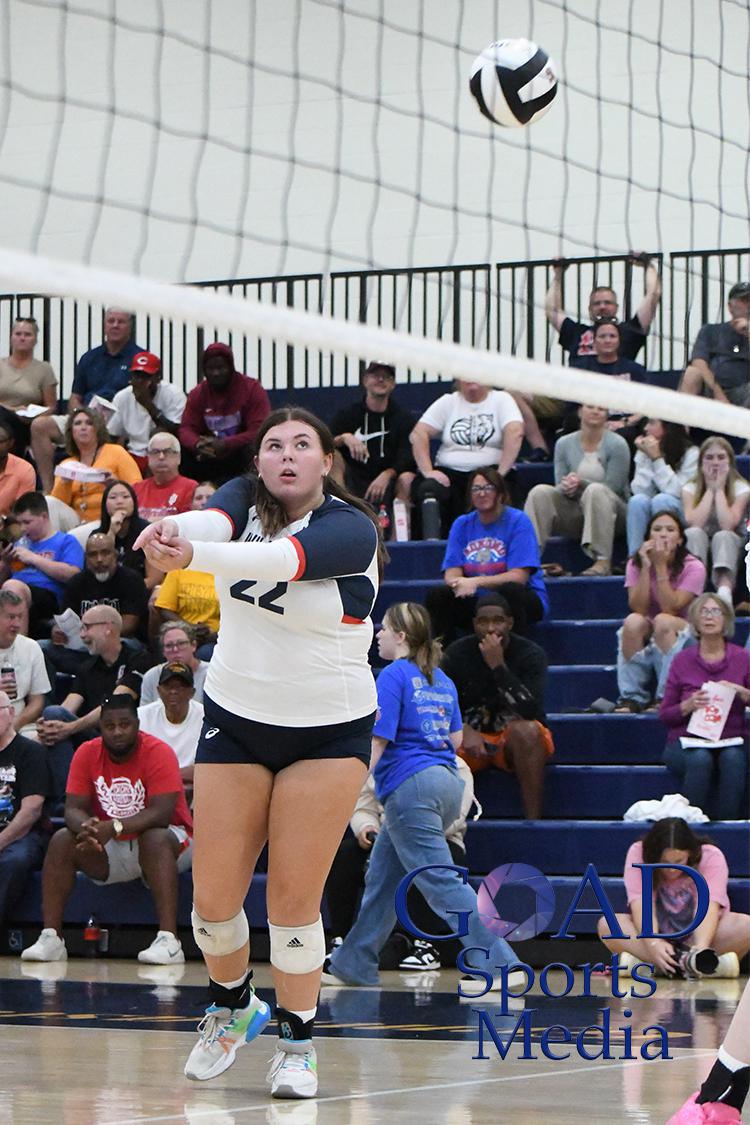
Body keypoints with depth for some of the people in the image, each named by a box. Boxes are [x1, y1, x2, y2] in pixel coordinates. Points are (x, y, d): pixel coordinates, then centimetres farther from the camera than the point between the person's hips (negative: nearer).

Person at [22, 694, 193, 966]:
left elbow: (161, 813, -27)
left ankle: (168, 940, -44)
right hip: (109, 852, 4)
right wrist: (87, 828, -34)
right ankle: (50, 938, -20)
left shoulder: (158, 753, -18)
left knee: (156, 839, -37)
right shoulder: (87, 754, -4)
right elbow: (74, 808, -9)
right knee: (62, 841, -17)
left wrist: (115, 828, -41)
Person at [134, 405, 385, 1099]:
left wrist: (192, 555, -55)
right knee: (213, 897, 2)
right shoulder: (245, 499, -2)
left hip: (330, 732, -4)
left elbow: (285, 558, -37)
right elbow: (216, 520, -26)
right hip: (236, 721, 4)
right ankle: (232, 1005, 31)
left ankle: (298, 1041, 15)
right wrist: (173, 528, -52)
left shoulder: (350, 528, -16)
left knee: (295, 899, -5)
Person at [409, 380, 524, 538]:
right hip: (450, 471, 2)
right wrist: (428, 471, -11)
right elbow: (418, 435, 4)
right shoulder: (447, 402, 14)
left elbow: (515, 433, -10)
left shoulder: (501, 399, 7)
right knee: (429, 489, -30)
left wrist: (500, 473, -21)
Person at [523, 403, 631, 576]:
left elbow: (613, 488, -10)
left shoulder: (617, 444, -5)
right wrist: (567, 486, -20)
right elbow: (559, 487, 5)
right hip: (575, 514, 4)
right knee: (539, 492, -19)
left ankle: (603, 562, -44)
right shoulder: (564, 444, 7)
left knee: (595, 490, -36)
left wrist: (581, 483, -22)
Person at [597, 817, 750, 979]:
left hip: (701, 934, 0)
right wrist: (654, 943, -43)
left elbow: (707, 905, -28)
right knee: (606, 925, -29)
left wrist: (701, 947, -46)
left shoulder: (711, 856, -15)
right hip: (655, 931, 0)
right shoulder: (638, 854, -14)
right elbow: (640, 904, -25)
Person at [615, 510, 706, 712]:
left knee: (663, 621, -35)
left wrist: (661, 567, -24)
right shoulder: (635, 563, -2)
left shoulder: (693, 567, -11)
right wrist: (646, 567, -21)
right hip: (644, 636, 2)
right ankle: (631, 697, -26)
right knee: (633, 621, -31)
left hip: (680, 634, -2)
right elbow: (638, 609, -15)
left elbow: (670, 609, -21)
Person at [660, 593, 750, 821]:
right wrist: (689, 705, -13)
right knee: (700, 759, -35)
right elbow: (665, 714, 6)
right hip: (686, 742, 0)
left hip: (732, 742, 0)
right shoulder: (683, 661, 5)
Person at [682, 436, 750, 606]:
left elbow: (727, 525, -22)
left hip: (729, 547, -1)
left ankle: (725, 590, -56)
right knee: (694, 534, -31)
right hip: (698, 547, 1)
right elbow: (694, 524, -19)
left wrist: (719, 489, -14)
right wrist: (710, 489, -12)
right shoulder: (690, 488, 0)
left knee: (722, 536, -35)